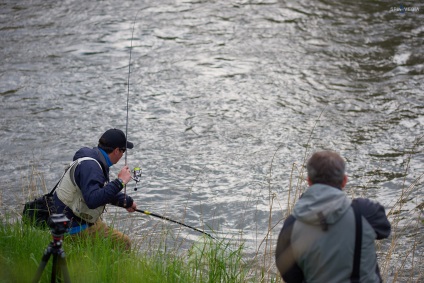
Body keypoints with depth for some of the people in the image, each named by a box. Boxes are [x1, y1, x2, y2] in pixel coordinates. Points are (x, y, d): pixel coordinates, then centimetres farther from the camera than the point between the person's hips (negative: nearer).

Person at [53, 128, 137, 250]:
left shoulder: (96, 159, 7)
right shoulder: (90, 166, -25)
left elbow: (105, 190, 25)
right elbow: (93, 200, -39)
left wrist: (127, 201, 34)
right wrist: (120, 181, -33)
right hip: (75, 226, -11)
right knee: (123, 244, -12)